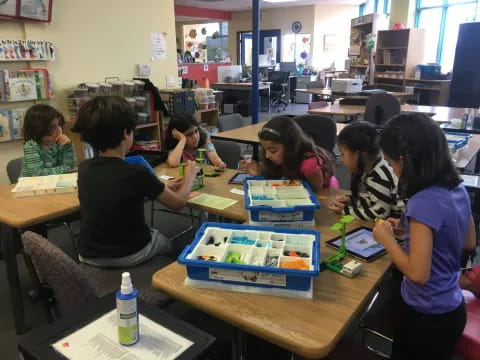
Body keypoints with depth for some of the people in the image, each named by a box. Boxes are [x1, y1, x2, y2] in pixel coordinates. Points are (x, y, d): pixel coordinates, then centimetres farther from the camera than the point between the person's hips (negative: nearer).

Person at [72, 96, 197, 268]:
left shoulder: (84, 168, -8)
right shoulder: (136, 173, -25)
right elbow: (179, 202, -10)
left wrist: (164, 188, 16)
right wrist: (190, 175, 8)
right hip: (128, 255, -4)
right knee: (165, 241, 28)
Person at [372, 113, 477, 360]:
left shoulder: (424, 202, -30)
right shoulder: (457, 189, -4)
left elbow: (418, 273, -29)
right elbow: (469, 242, 10)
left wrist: (387, 239, -16)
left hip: (429, 318, -7)